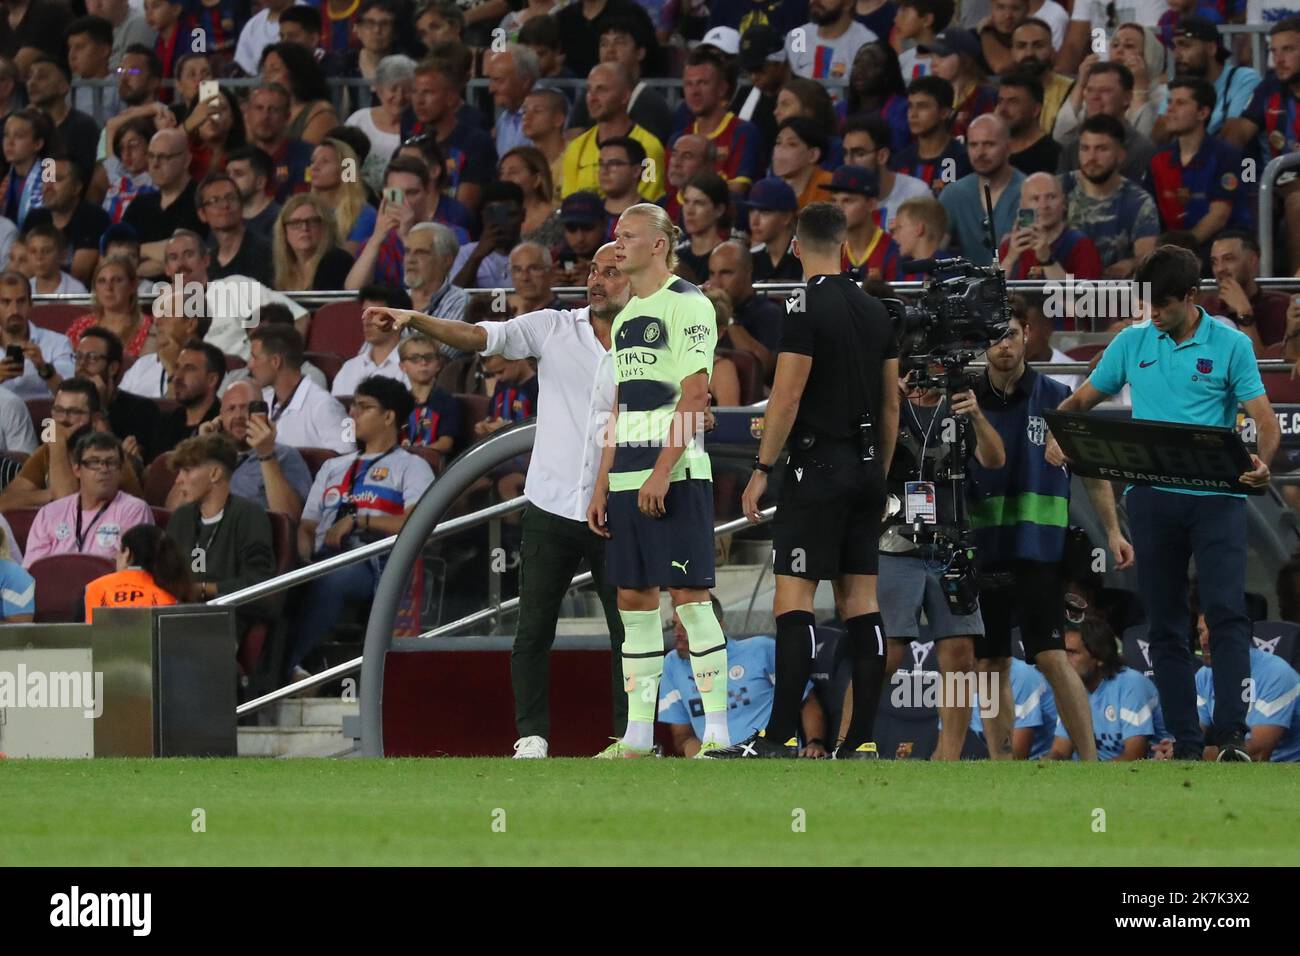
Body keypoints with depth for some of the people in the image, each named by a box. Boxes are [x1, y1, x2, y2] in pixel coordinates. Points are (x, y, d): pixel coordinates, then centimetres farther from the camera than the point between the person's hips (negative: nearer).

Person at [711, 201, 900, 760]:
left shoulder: (807, 308, -10)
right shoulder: (875, 311, 12)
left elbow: (787, 396, -15)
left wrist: (762, 469, -9)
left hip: (818, 466, -7)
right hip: (865, 469, 7)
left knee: (793, 597, -10)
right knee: (860, 599, 8)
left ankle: (780, 737, -16)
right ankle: (862, 740, 5)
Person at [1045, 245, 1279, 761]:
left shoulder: (1231, 345, 0)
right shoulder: (1132, 343, 9)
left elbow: (1265, 420, -5)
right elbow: (1081, 400, 18)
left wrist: (1261, 462, -27)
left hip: (1216, 495, -4)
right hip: (1152, 499, 4)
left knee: (1226, 611, -16)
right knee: (1164, 623, 4)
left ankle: (1233, 736, -20)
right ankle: (1184, 743, 7)